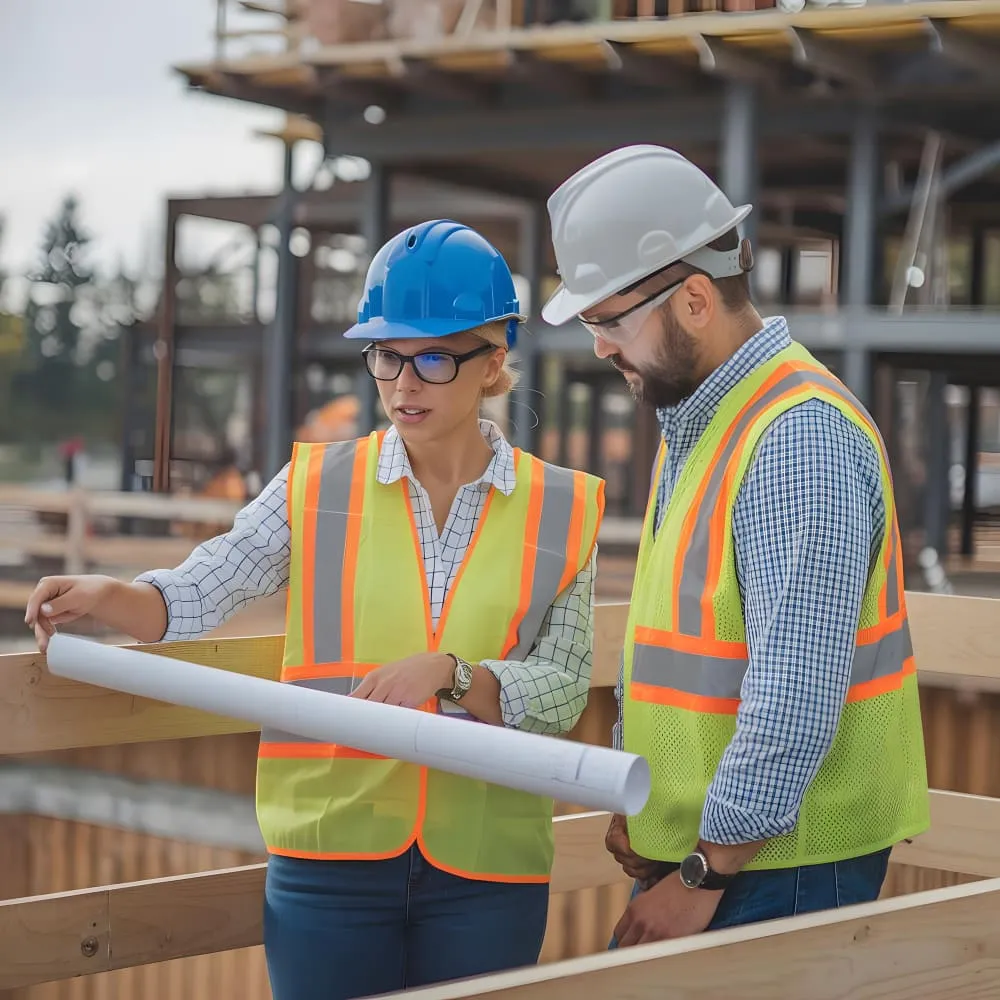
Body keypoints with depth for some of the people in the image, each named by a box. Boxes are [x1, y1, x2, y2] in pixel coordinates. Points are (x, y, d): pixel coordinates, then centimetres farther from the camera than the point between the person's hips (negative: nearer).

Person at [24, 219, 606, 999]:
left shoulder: (559, 511, 2)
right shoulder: (318, 487, 3)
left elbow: (562, 689, -3)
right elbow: (195, 595, -4)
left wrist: (447, 673, -20)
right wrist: (103, 596, -24)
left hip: (486, 865, 0)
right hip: (331, 851, 0)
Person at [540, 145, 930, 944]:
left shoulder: (801, 437, -19)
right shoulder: (693, 421, 12)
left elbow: (796, 696, -23)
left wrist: (704, 876, -17)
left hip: (781, 869, -9)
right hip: (690, 849, 9)